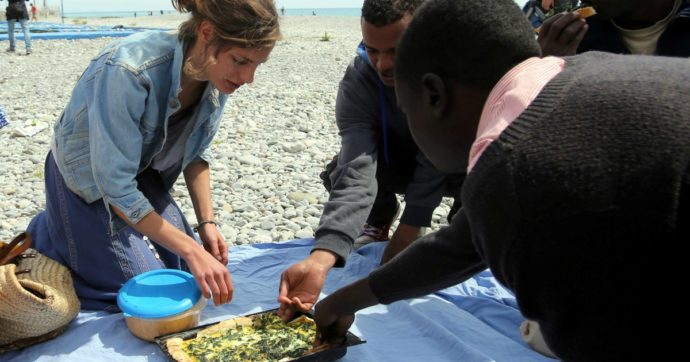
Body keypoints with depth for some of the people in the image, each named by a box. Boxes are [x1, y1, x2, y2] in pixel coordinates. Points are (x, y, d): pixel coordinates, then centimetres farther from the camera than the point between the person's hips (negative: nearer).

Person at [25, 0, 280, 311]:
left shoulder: (216, 78, -16)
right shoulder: (129, 70, -38)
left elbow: (195, 154, 0)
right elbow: (115, 186, -33)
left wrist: (207, 222, -9)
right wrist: (192, 250, -32)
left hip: (144, 176, 6)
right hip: (88, 183, -6)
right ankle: (46, 236, 15)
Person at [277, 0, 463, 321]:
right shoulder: (357, 82, -30)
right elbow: (357, 173, -42)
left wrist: (409, 229, -34)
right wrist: (320, 258, -55)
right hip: (401, 162, 2)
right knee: (343, 170, -28)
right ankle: (378, 222, 4)